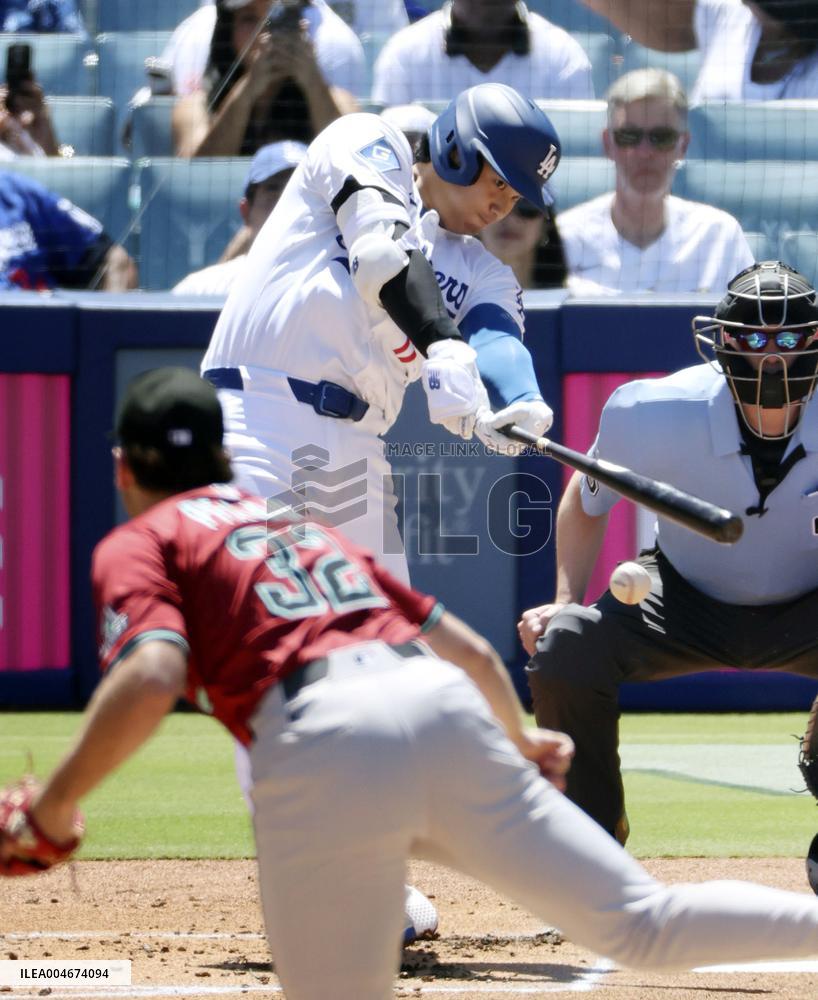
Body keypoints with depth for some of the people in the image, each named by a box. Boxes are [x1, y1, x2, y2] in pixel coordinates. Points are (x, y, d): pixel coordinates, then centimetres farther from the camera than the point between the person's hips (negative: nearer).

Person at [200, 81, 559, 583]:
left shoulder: (482, 273, 21)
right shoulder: (369, 144, 8)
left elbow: (497, 341, -2)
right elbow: (381, 252, -12)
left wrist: (524, 405, -26)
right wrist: (445, 349, -28)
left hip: (357, 456, 7)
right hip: (259, 424, -7)